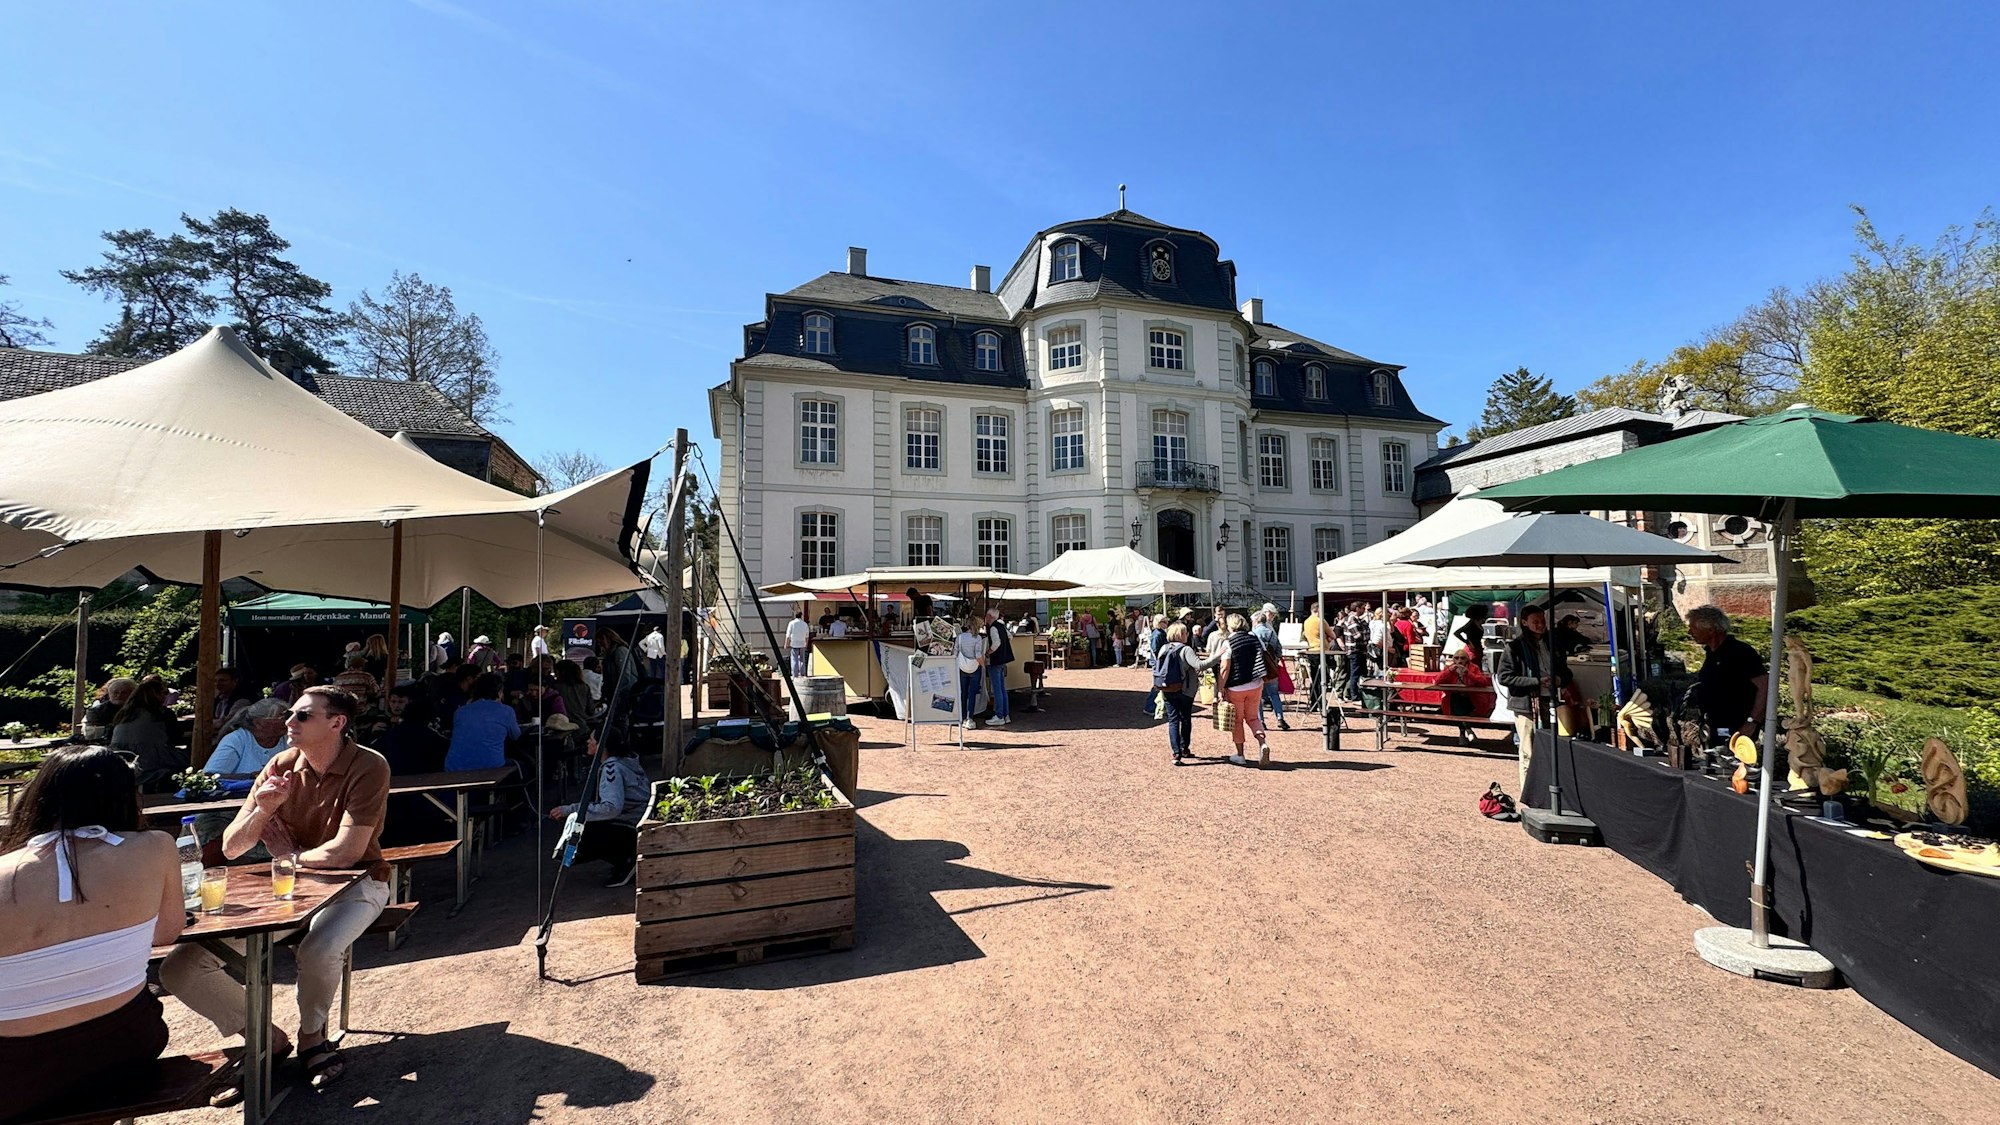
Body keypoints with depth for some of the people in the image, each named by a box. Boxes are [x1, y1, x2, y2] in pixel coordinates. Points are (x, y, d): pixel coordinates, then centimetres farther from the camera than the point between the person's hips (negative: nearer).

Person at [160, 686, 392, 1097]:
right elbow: (231, 848, 2)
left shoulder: (367, 767, -20)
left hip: (354, 884, -6)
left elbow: (346, 852, -23)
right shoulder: (280, 767, -1)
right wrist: (261, 810, -18)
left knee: (318, 950, -35)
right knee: (180, 967, -7)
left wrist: (289, 857, -5)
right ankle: (266, 1040, 13)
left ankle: (311, 1036, -1)